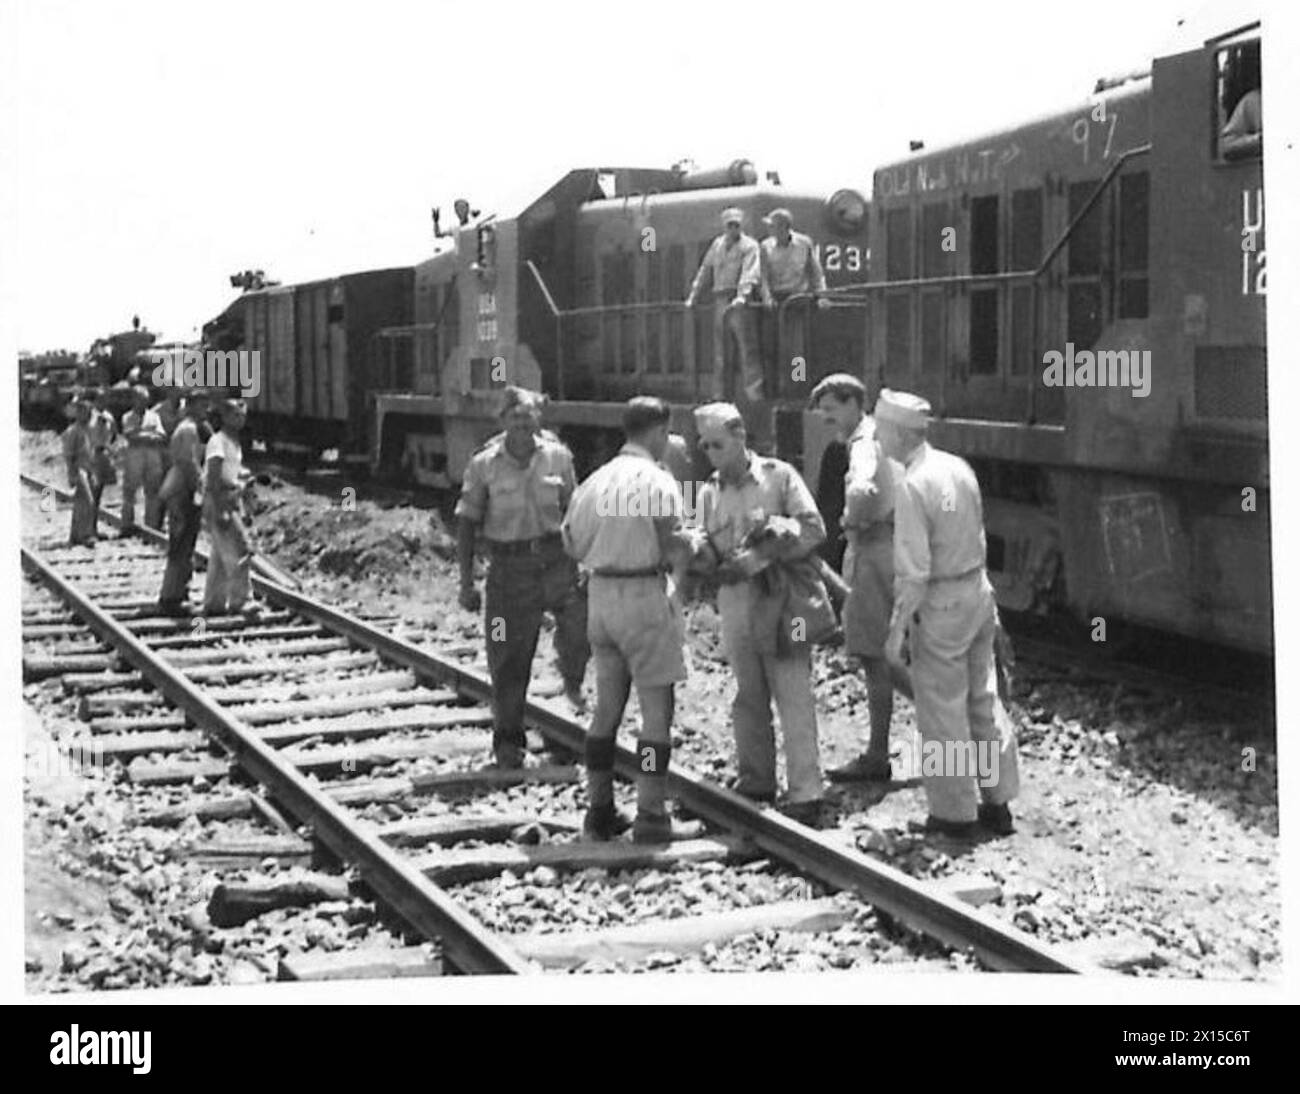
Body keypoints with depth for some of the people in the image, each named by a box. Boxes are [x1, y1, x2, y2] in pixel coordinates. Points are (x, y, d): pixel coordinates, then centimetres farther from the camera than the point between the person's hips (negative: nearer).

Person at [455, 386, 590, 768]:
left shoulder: (557, 456, 1)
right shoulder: (484, 465, -4)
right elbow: (467, 525, 2)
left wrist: (582, 563, 10)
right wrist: (466, 583, -1)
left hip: (555, 559, 1)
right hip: (509, 567, -1)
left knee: (583, 616, -26)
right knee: (508, 659, 3)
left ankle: (572, 680, 5)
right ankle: (507, 741, 21)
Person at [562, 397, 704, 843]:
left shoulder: (595, 480, 9)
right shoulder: (656, 480, -11)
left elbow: (573, 545, 9)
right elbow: (671, 546, -17)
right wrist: (691, 544, 3)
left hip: (600, 591, 7)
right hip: (644, 593, -7)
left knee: (606, 705, 15)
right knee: (656, 709, 0)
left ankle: (599, 809, 20)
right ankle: (651, 815, -2)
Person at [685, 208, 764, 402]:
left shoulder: (749, 245, 0)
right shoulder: (717, 245, 19)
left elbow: (750, 273, -13)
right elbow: (705, 270, 26)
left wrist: (742, 296, -28)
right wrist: (693, 295, 23)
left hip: (739, 302, -6)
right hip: (720, 300, 6)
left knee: (746, 347, -11)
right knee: (719, 350, 7)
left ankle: (754, 393, -13)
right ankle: (720, 395, 12)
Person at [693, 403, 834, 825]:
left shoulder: (779, 476, -2)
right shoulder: (710, 493, 10)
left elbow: (814, 529, -8)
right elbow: (709, 557, 13)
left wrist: (761, 556, -16)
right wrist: (699, 552, -11)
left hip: (782, 600, -4)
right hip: (737, 603, 4)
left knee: (794, 698, -5)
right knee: (748, 698, 11)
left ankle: (805, 793, -3)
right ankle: (755, 783, 22)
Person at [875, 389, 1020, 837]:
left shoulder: (912, 486, -21)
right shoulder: (959, 467, 2)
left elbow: (914, 572, -22)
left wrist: (897, 628, -14)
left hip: (940, 603, -7)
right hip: (978, 590, 7)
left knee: (942, 709, 6)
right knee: (983, 699, 16)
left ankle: (955, 812, 15)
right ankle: (997, 802, 25)